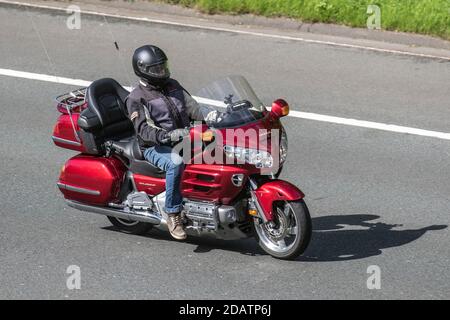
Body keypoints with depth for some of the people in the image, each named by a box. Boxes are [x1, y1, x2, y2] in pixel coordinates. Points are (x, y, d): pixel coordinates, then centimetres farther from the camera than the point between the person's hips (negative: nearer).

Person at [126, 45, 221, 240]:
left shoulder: (173, 86, 14)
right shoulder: (136, 99, -6)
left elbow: (192, 107, 6)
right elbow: (144, 131, -16)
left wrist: (212, 115, -14)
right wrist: (168, 136, -32)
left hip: (184, 141, 6)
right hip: (156, 148, -6)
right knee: (176, 163, -39)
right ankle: (173, 215, -30)